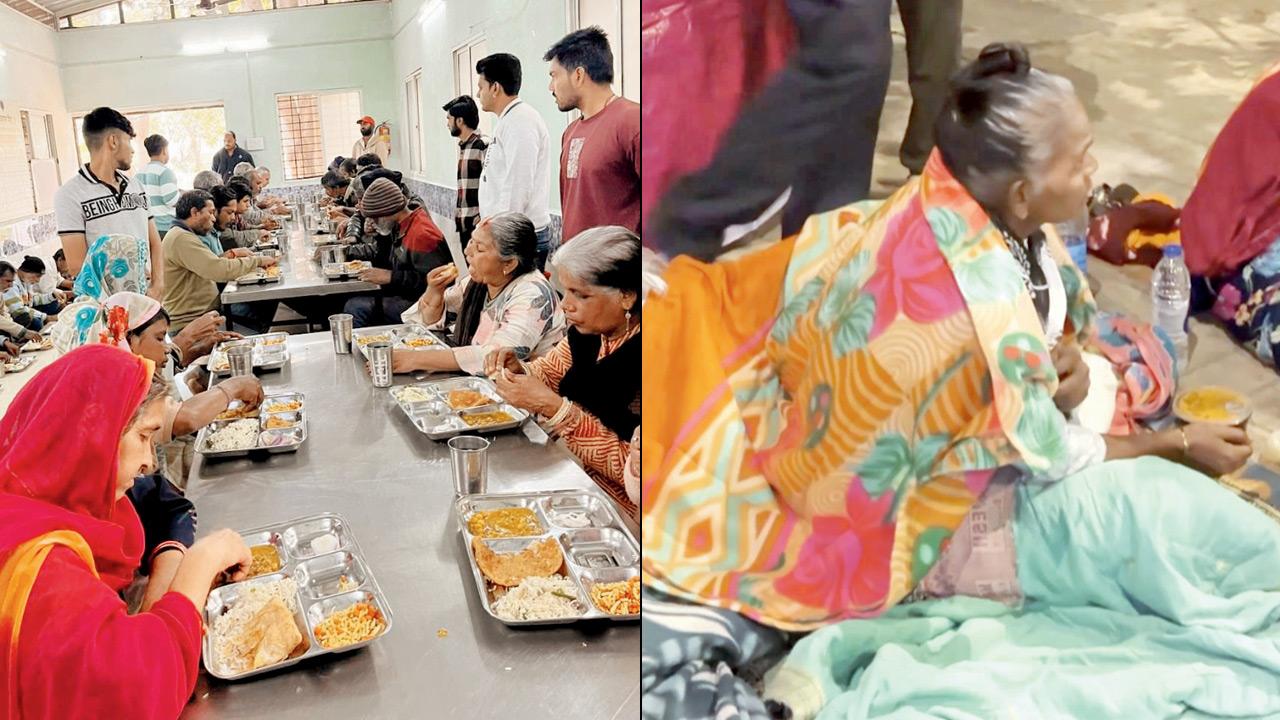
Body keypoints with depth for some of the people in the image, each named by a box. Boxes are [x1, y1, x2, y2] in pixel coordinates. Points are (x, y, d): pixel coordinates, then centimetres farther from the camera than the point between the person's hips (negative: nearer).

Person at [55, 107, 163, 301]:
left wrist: (158, 285, -5)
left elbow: (154, 242, 11)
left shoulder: (135, 186, 13)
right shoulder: (71, 194, -6)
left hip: (147, 300, 5)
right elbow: (77, 266, -10)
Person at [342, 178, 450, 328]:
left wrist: (390, 277, -23)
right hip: (400, 294, 10)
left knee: (355, 308, -15)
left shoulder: (422, 235, -21)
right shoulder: (398, 227, 11)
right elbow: (376, 249, 28)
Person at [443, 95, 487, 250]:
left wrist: (483, 218, -20)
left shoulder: (483, 145, -13)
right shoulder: (462, 146, 15)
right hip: (464, 220, 9)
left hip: (478, 221, -9)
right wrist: (458, 214, 18)